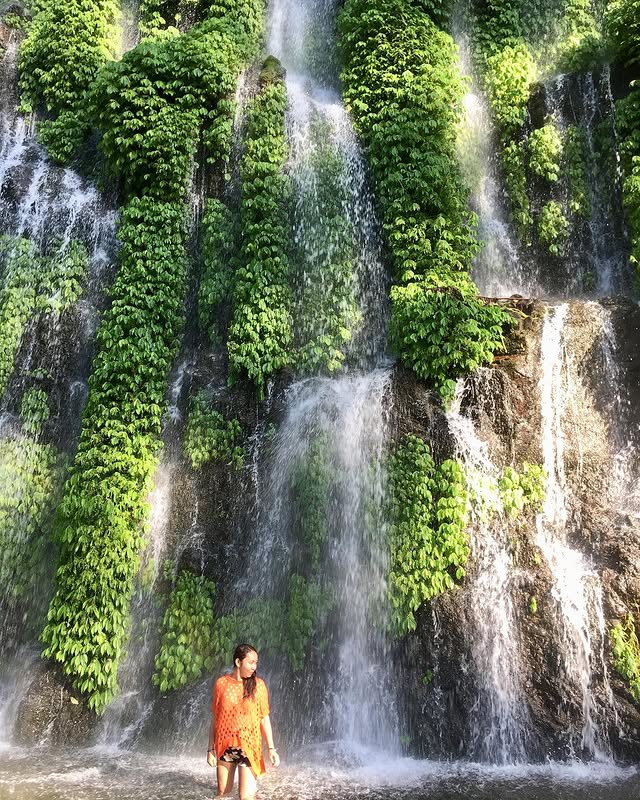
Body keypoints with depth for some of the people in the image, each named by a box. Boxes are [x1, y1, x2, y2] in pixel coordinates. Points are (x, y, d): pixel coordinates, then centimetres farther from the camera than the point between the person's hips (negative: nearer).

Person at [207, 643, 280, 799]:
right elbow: (215, 719, 3)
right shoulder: (221, 683, -3)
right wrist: (211, 749, 1)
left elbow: (264, 718, 0)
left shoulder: (258, 685, -4)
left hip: (248, 747, -1)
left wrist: (271, 748, -4)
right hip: (224, 746, 1)